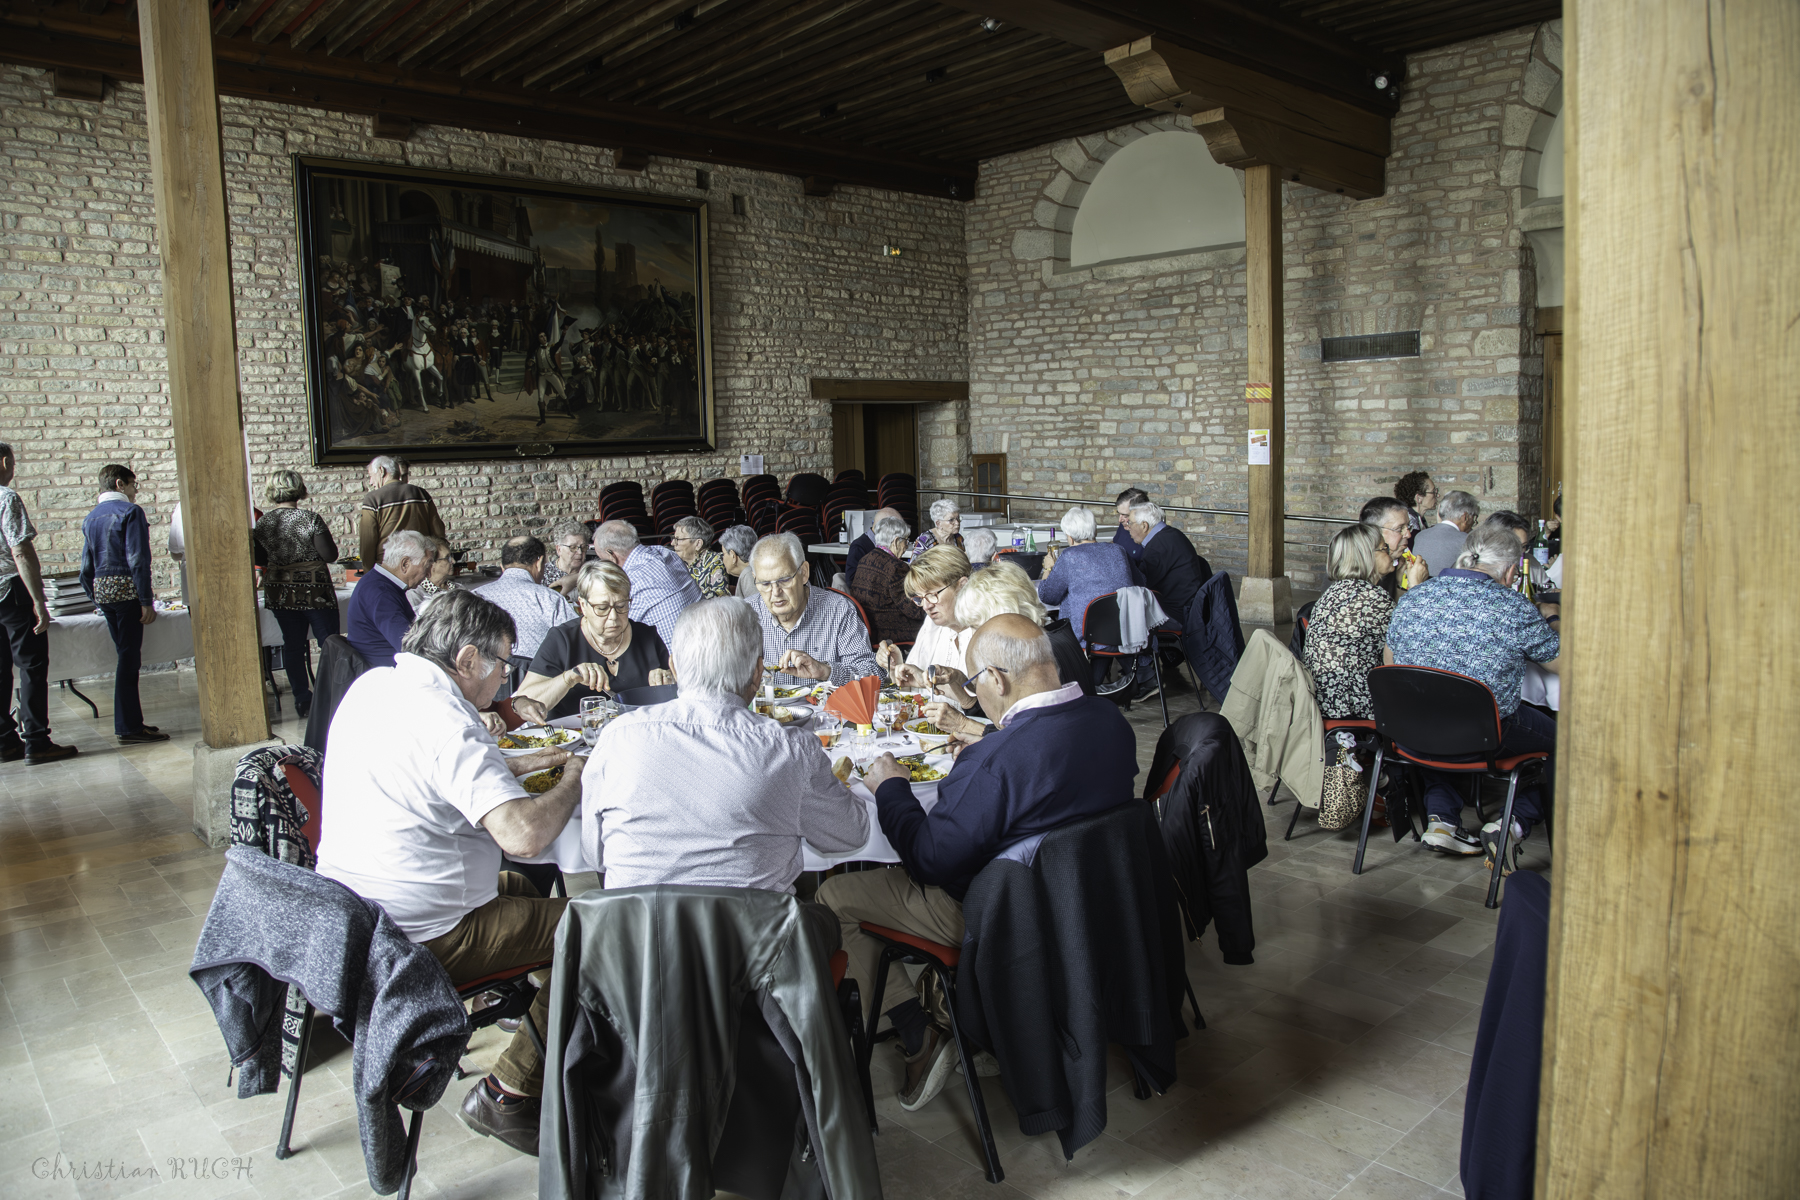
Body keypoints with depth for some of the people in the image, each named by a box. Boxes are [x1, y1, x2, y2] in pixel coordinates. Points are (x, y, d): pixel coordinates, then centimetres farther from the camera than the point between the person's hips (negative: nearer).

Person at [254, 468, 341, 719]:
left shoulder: (262, 523, -1)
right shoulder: (310, 519, -14)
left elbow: (260, 560, 7)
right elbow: (330, 555, -13)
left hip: (279, 594, 4)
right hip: (314, 592, -4)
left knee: (292, 645, 11)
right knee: (329, 644, 5)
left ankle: (302, 699, 14)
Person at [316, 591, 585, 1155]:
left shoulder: (372, 685, 5)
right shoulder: (446, 722, -25)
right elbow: (524, 834, -34)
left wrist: (525, 764, 13)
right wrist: (572, 780, -14)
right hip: (422, 936, -10)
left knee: (520, 888, 27)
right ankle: (508, 1093, 2)